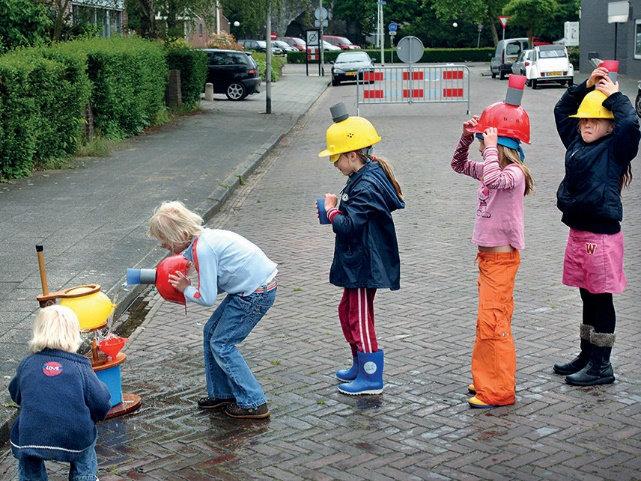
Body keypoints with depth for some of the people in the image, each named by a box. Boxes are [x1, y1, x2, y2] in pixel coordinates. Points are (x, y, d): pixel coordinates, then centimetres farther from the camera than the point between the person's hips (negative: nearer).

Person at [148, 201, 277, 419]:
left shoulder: (202, 249, -22)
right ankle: (221, 393, 26)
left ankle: (253, 404, 3)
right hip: (251, 286, 10)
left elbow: (207, 298, -20)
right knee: (211, 333, 16)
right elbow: (213, 283, 14)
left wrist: (186, 288, -2)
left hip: (257, 292, -10)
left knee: (221, 344, -1)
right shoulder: (202, 238, 7)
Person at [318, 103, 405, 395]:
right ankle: (360, 365, 35)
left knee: (360, 319, -2)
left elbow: (348, 226, -28)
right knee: (347, 312, 21)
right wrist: (336, 211, 3)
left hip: (365, 265, -11)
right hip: (358, 262, 11)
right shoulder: (366, 177, 10)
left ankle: (372, 379, 8)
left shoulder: (366, 186, -23)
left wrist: (332, 210, -11)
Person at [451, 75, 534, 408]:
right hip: (488, 255, 10)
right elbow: (459, 165, 21)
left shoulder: (514, 172, -17)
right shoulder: (491, 168, 10)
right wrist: (466, 137, 6)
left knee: (493, 322, -8)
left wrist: (490, 147, -27)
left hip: (501, 257, -10)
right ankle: (487, 378, 28)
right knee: (488, 322, 17)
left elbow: (494, 179, -38)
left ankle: (499, 391, -1)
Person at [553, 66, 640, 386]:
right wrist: (586, 86, 13)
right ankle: (588, 356, 28)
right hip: (577, 233, 7)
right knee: (588, 298, 17)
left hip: (602, 236, -7)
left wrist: (614, 95, -12)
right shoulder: (577, 142, 12)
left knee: (601, 299, 1)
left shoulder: (615, 148, -7)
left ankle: (601, 366, 9)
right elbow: (561, 110, 23)